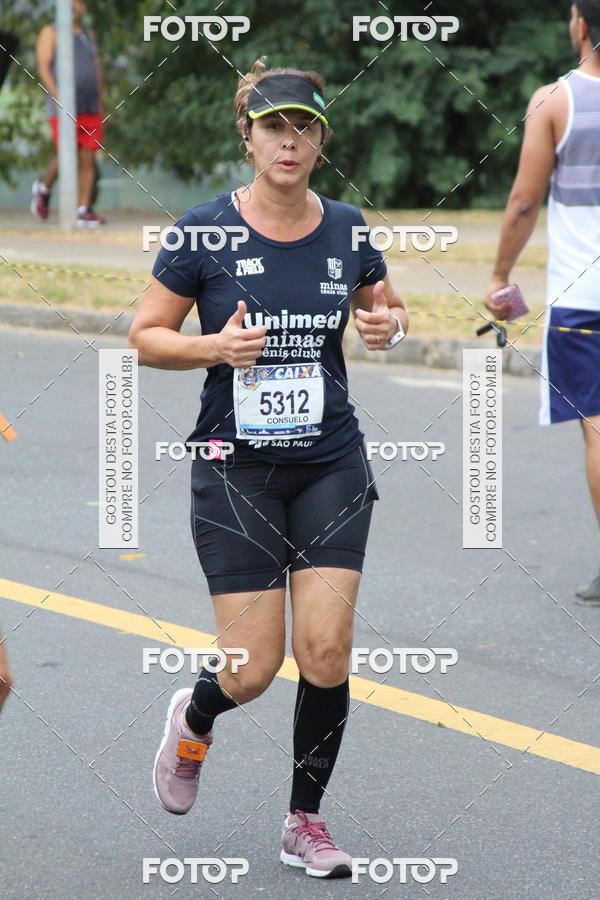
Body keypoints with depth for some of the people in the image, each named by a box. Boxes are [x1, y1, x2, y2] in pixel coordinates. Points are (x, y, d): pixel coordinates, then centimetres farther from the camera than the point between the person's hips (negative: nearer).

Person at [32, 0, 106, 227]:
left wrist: (100, 103, 11)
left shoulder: (89, 36, 17)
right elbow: (43, 67, -8)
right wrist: (58, 97, -19)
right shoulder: (50, 33, 1)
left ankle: (84, 211, -4)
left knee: (88, 159, -3)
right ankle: (44, 187, 15)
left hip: (90, 108, 5)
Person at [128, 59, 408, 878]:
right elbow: (146, 337, -2)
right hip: (236, 469, -2)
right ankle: (194, 718, 33)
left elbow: (386, 306, 18)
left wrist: (390, 325, -5)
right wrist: (213, 346, -20)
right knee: (255, 669, -4)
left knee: (326, 652, -6)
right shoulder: (205, 232, -8)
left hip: (332, 467, 3)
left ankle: (305, 824, 13)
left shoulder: (345, 229, 1)